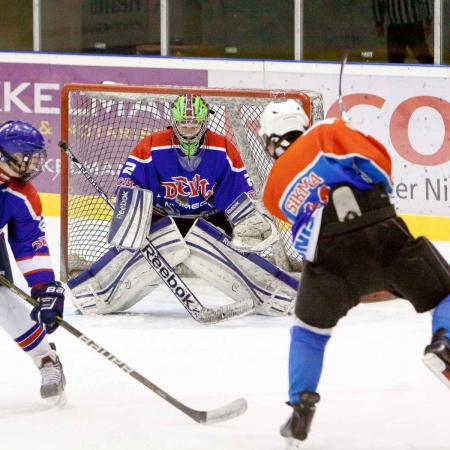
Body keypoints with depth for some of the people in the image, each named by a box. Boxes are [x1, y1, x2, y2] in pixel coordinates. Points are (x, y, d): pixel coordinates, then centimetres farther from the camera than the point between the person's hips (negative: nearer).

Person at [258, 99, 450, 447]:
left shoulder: (275, 189, 27)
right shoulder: (327, 134, 16)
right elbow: (375, 159, 2)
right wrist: (381, 194, 17)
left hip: (330, 257, 2)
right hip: (385, 238, -2)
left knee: (310, 330, 27)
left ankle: (301, 408, 19)